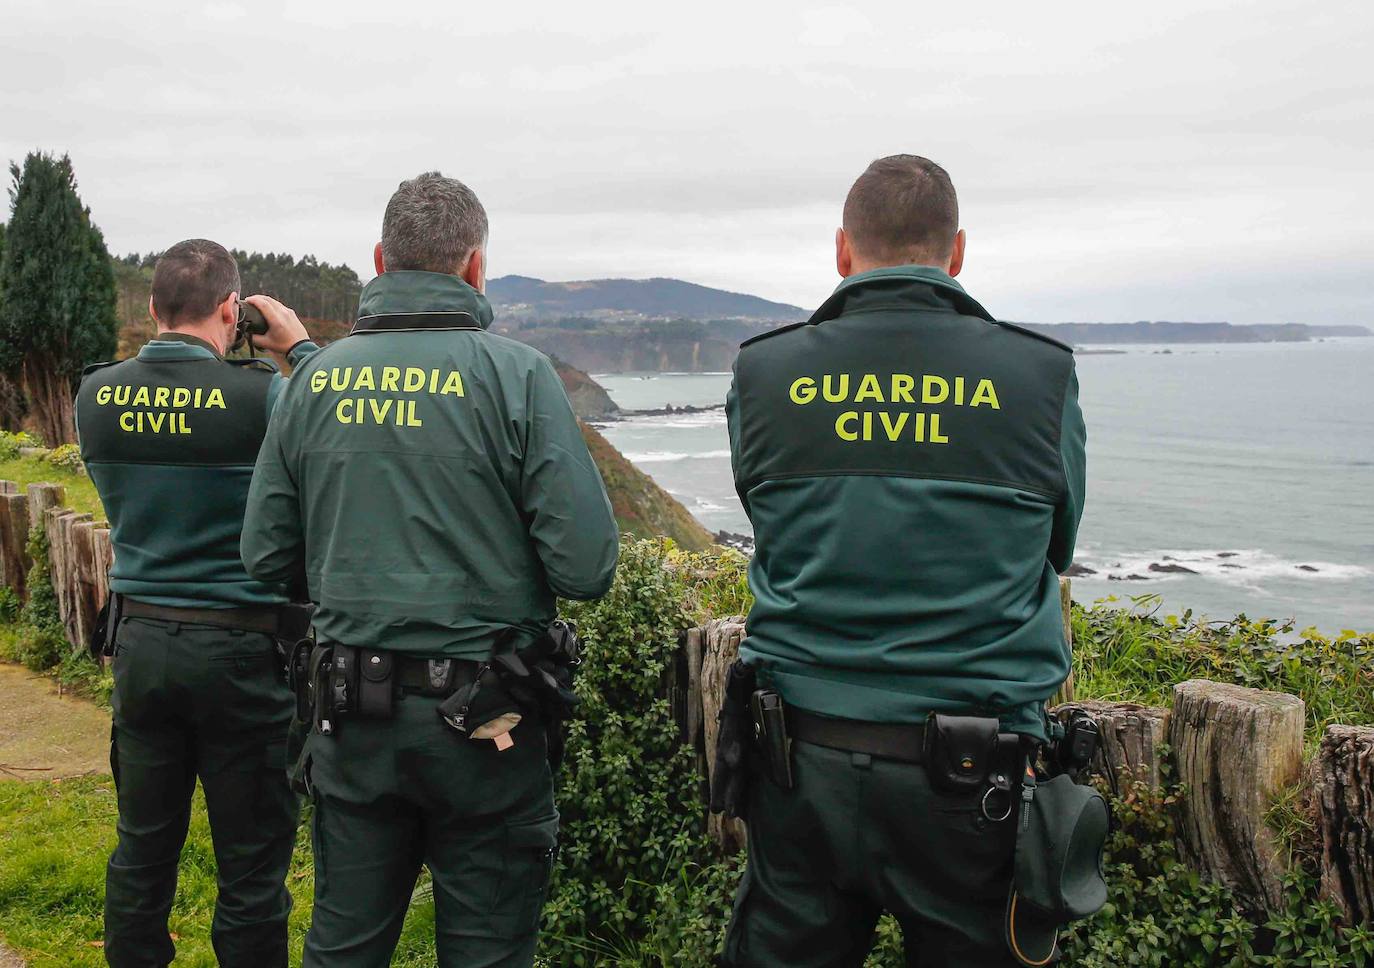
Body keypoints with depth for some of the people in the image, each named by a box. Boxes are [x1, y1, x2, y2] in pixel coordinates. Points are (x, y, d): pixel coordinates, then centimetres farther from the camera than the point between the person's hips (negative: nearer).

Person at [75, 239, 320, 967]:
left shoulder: (96, 395, -2)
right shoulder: (258, 395, -18)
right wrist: (300, 348, 5)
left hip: (140, 640, 5)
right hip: (240, 647, -5)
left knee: (143, 847, 18)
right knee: (251, 864, 7)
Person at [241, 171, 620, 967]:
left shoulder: (317, 377, 1)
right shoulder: (516, 373, -11)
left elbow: (266, 557, 5)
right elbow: (587, 569, -16)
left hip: (352, 716, 4)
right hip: (483, 720, -3)